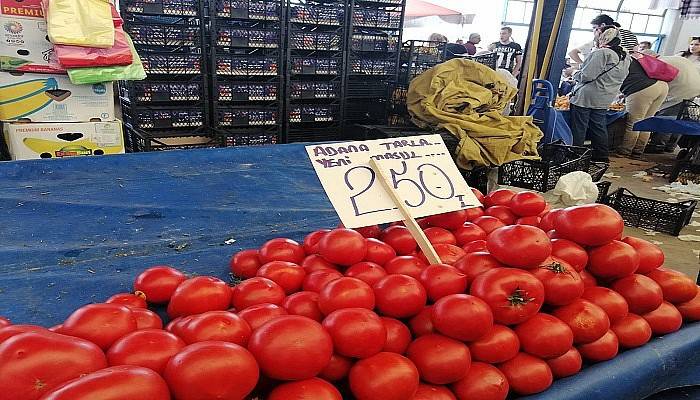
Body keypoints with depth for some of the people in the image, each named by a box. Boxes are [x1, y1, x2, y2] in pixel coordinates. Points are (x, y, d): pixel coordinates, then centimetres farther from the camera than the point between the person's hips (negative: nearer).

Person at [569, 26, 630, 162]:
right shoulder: (625, 57, 11)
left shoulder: (602, 53, -18)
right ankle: (602, 157, 22)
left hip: (585, 97, -9)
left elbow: (587, 76, -21)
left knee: (579, 128, 0)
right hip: (605, 100, 9)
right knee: (599, 128, 16)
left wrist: (575, 74, -1)